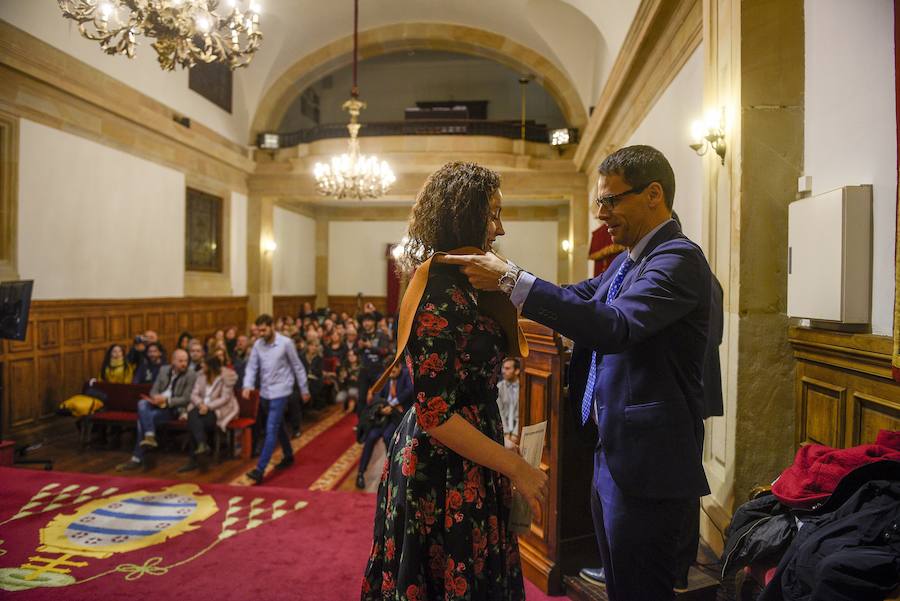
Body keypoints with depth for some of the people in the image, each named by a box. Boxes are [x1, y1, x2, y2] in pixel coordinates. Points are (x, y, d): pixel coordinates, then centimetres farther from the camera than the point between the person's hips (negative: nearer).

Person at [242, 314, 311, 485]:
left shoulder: (286, 343, -11)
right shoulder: (258, 345, 1)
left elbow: (297, 367, -4)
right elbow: (251, 367, -1)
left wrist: (304, 389, -1)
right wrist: (248, 385, -19)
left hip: (279, 392, -6)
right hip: (264, 392, 6)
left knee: (271, 430, -10)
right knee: (278, 427, 19)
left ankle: (260, 470, -10)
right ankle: (289, 456, 37)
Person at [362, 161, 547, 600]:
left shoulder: (457, 287, 7)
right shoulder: (439, 296, -22)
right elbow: (434, 413, -23)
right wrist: (516, 468, -18)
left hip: (461, 469, 9)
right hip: (445, 477, -9)